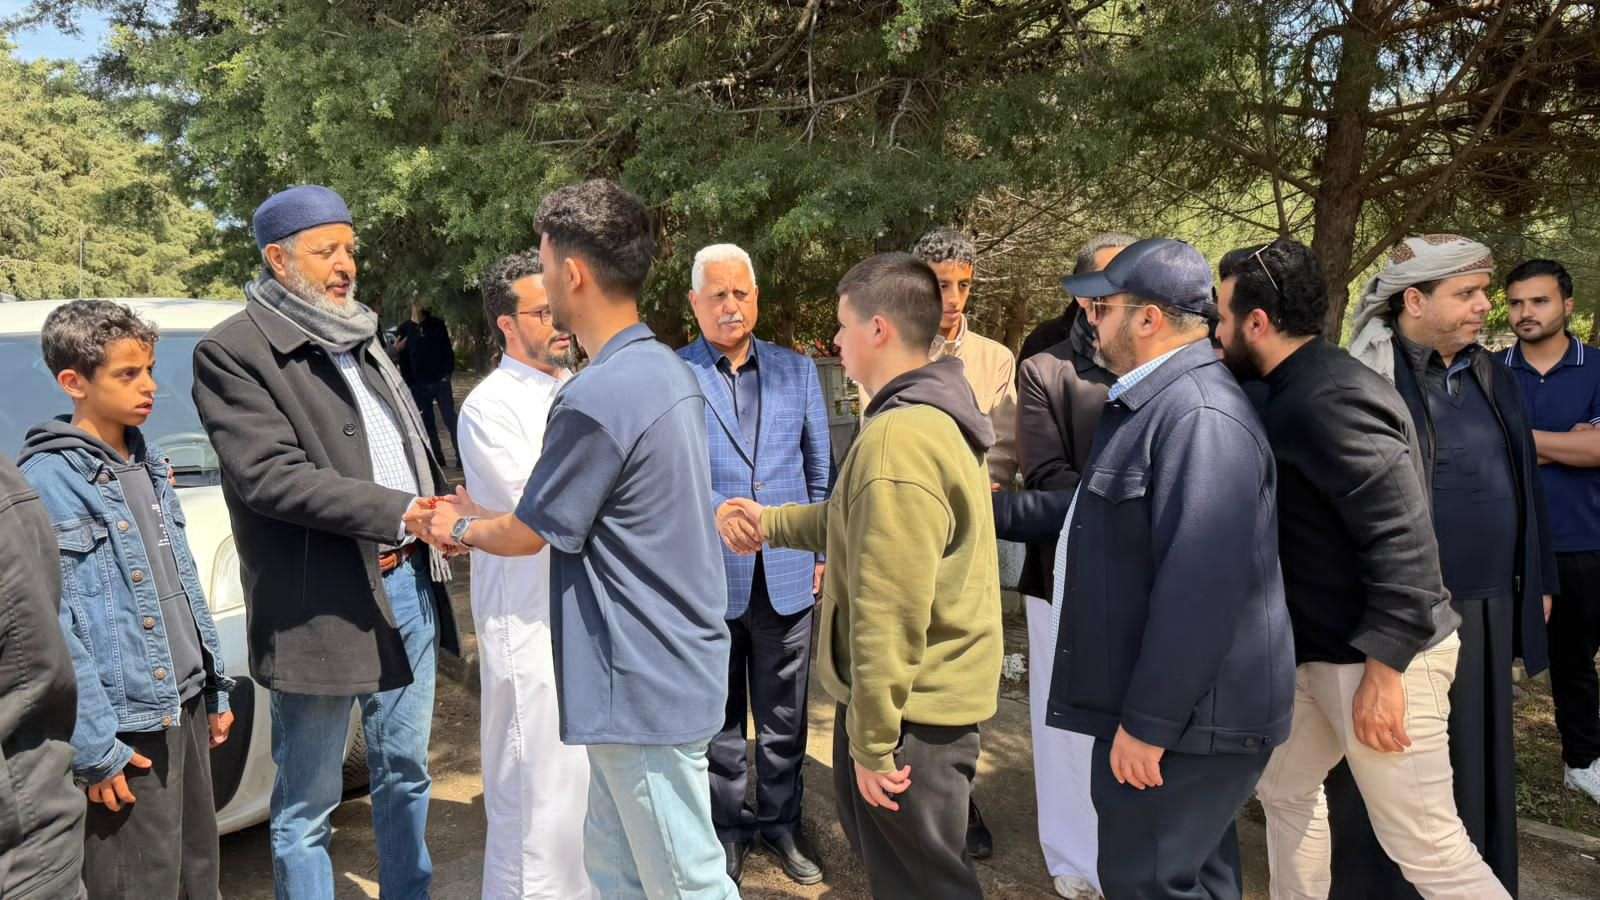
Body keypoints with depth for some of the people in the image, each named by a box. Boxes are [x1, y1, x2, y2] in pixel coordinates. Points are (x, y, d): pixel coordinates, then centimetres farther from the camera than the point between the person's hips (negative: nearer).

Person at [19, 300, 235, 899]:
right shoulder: (47, 480, -13)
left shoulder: (148, 468, 11)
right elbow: (51, 628, -17)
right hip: (128, 732, -7)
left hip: (186, 710, 8)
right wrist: (94, 747, -18)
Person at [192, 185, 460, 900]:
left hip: (408, 581, 7)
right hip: (322, 607, -7)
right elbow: (271, 476, -19)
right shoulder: (231, 351, -9)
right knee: (307, 806, 8)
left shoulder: (359, 338, 15)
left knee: (405, 771, 20)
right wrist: (400, 512, -24)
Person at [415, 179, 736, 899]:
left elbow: (529, 534, -9)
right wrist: (484, 522, 17)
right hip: (662, 667, 9)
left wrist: (464, 528, 11)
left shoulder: (594, 400, -24)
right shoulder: (667, 370, 7)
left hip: (645, 684, -9)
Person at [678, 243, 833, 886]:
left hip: (787, 575, 3)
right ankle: (727, 827, 32)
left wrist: (824, 555, 8)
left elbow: (820, 473, 10)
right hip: (706, 578, -2)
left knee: (784, 718, 16)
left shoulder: (797, 371, 5)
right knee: (718, 718, 14)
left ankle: (780, 821, 34)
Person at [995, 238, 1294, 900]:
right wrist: (996, 509, 23)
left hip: (1185, 718, -10)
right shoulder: (1151, 402, 12)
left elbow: (1199, 589, -29)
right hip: (1160, 704, 10)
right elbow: (1103, 512, 24)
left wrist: (1147, 724, -25)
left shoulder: (1201, 415, -23)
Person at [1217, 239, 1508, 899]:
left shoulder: (1328, 399, -22)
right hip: (1326, 649, 10)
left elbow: (1403, 537, -26)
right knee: (1284, 786, 21)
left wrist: (1383, 668, -25)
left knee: (1427, 846, 0)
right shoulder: (1300, 390, 9)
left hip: (1379, 656, -10)